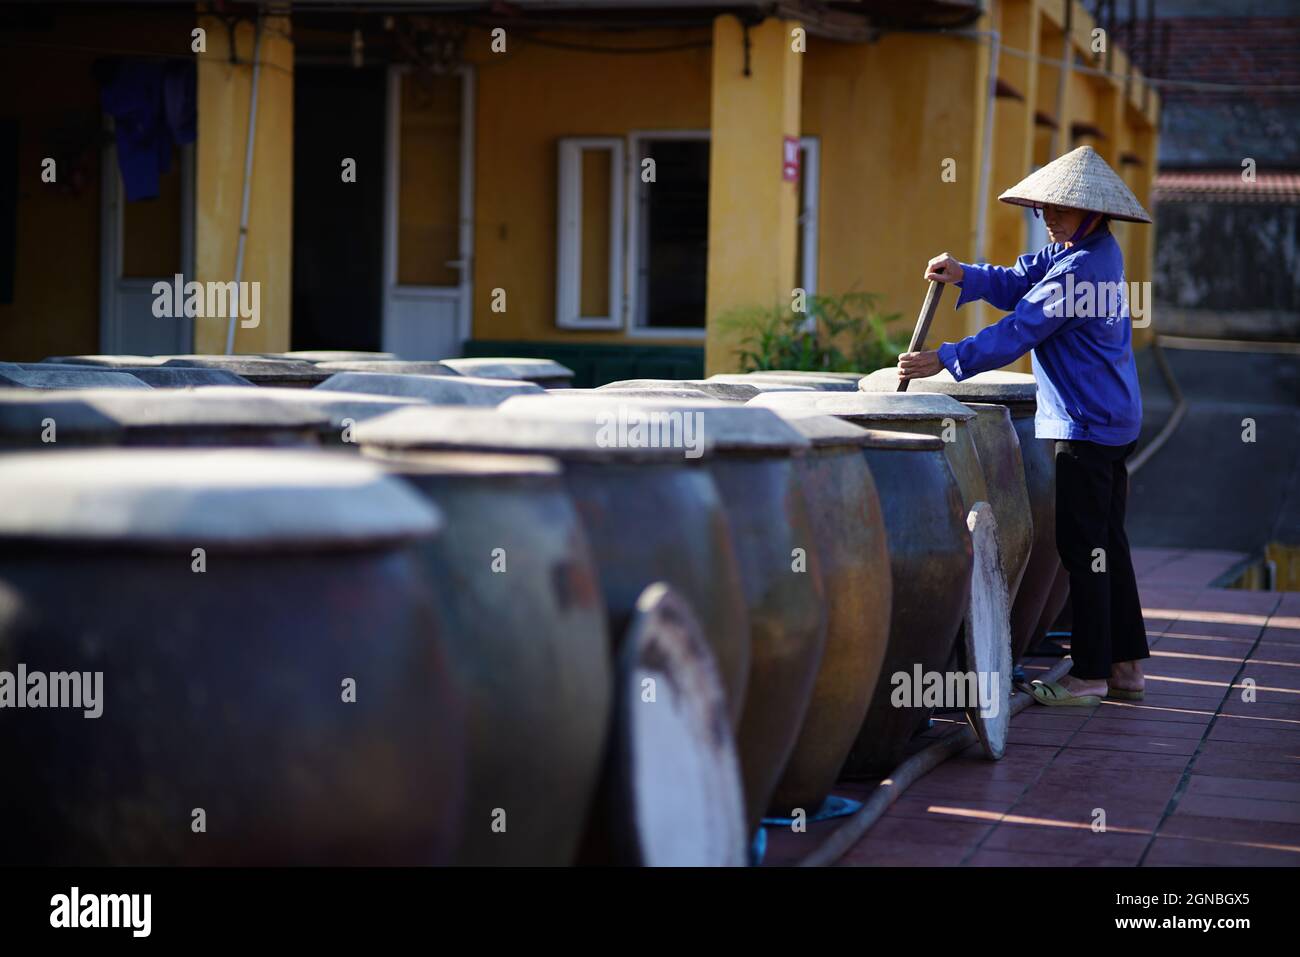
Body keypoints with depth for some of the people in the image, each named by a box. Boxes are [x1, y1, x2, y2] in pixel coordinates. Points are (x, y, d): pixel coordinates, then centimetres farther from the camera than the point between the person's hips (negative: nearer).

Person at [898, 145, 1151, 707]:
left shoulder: (1079, 269, -19)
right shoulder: (1098, 253, 12)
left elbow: (1018, 333, -22)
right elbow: (1018, 284, 8)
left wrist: (944, 361, -21)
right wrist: (963, 276, -9)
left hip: (1084, 428, -10)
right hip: (1113, 423, 10)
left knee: (1083, 549, -5)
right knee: (1107, 544, 14)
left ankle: (1090, 675, 0)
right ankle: (1126, 665, 20)